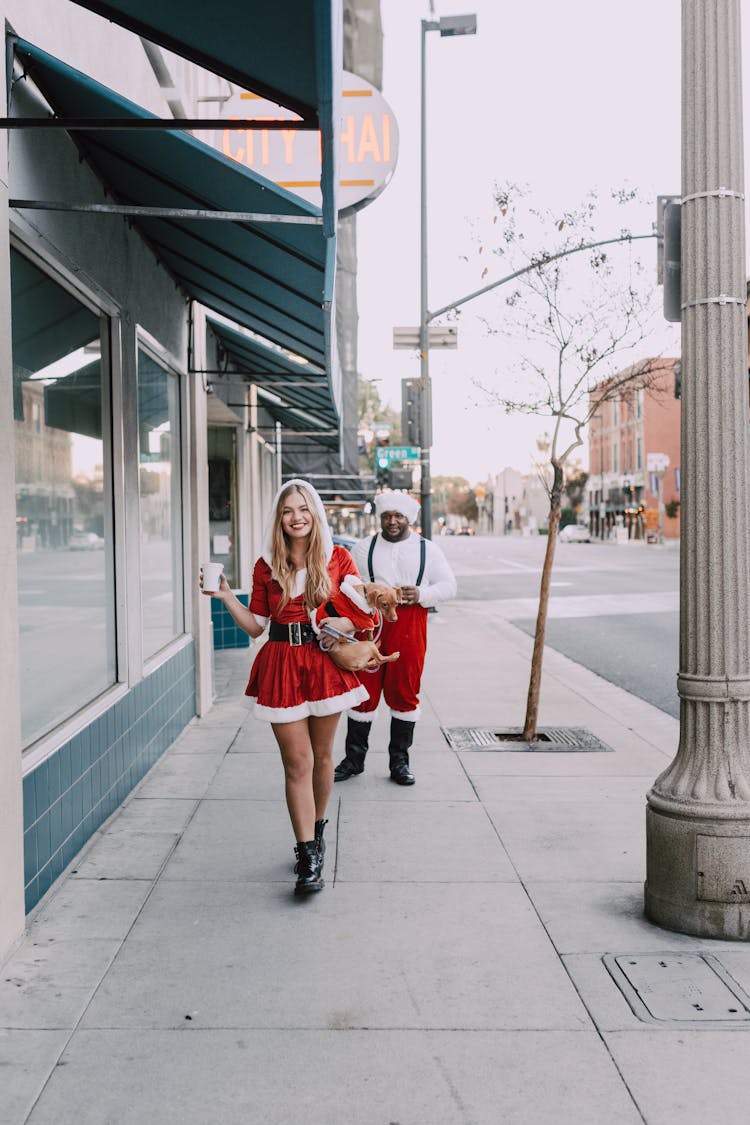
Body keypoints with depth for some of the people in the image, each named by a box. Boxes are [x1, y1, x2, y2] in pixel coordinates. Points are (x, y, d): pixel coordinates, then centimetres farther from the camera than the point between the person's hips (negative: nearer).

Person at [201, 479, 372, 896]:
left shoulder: (337, 558, 2)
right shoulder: (267, 566, 4)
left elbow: (362, 607, 9)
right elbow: (256, 625, 7)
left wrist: (347, 623, -12)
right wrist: (226, 596, -5)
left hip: (326, 664, 0)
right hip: (283, 667, 0)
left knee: (322, 756, 13)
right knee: (297, 763, -2)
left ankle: (317, 828, 36)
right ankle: (309, 856, 3)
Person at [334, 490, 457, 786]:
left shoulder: (428, 550, 10)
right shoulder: (363, 549, 10)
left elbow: (448, 585, 8)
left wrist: (421, 594, -10)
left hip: (409, 626, 0)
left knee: (404, 692, 4)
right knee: (364, 691, 2)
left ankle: (399, 760, 17)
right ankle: (354, 758, 14)